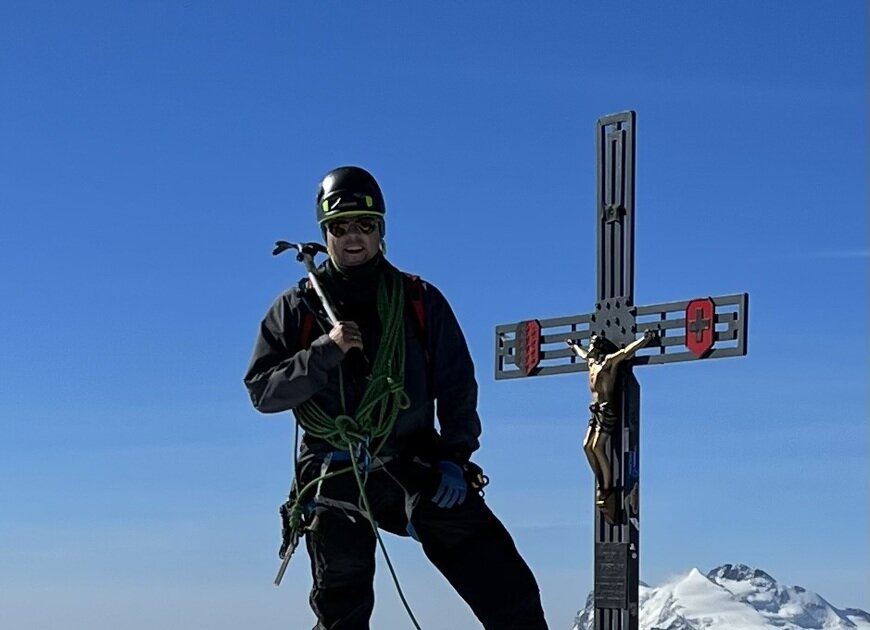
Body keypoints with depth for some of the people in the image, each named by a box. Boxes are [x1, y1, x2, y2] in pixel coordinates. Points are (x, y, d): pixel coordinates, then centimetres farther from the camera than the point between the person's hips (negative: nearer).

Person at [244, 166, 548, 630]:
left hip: (414, 465, 0)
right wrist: (325, 351, -13)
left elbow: (457, 386, 8)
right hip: (334, 478, 0)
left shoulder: (419, 301, 9)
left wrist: (455, 457, -5)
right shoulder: (297, 308, 9)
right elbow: (263, 391, 1)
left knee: (506, 585, -15)